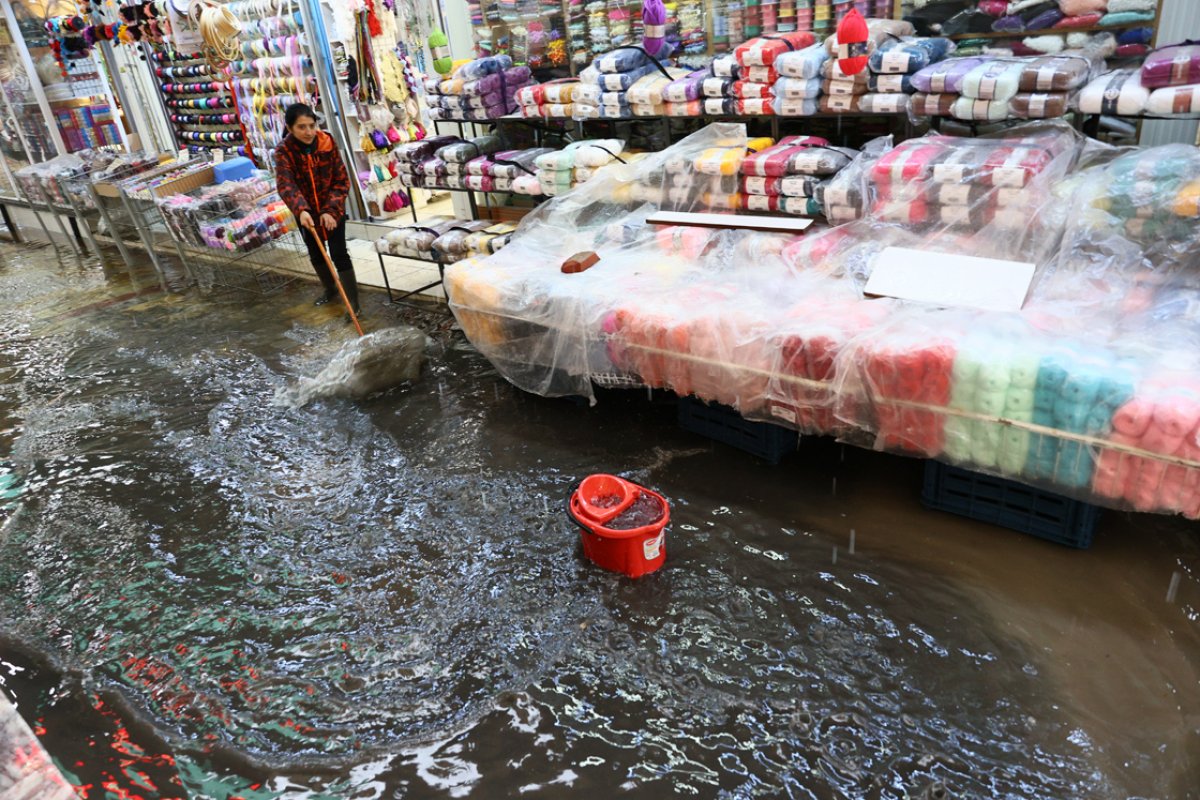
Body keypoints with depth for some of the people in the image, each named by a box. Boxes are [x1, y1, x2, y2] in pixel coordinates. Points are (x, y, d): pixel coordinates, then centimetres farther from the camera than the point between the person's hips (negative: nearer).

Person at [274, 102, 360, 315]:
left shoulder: (327, 143, -16)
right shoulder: (284, 151, -17)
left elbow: (341, 181, -14)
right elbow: (285, 184, -31)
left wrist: (331, 210, -26)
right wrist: (301, 210, -49)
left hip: (332, 211, -2)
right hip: (306, 213, 2)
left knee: (339, 254, -6)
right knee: (315, 254, 18)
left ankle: (353, 300, 3)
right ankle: (330, 290, 40)